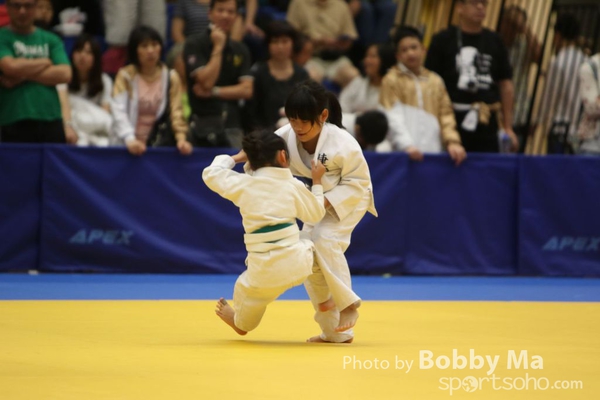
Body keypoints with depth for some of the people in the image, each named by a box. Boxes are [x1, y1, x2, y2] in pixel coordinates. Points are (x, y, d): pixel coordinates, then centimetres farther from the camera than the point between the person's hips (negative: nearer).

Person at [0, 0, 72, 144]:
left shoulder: (51, 40, 15)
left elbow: (65, 74, 1)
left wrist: (24, 75, -6)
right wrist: (46, 62, 2)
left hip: (51, 121, 3)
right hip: (14, 123, -3)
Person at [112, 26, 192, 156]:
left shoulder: (170, 77, 7)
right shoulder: (126, 75, 0)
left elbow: (176, 112, 0)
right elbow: (119, 111, -12)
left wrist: (181, 138, -18)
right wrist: (129, 139, -27)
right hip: (132, 146, -2)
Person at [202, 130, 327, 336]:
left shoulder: (241, 184, -2)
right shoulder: (294, 186, 1)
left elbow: (210, 174, 12)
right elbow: (315, 214, 14)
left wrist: (236, 158, 25)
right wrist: (316, 182, 27)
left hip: (265, 271, -1)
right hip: (297, 262, 1)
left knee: (245, 291, 28)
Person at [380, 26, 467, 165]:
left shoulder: (435, 81, 16)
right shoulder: (392, 80, 4)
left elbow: (445, 115, 14)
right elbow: (391, 117, -5)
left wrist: (452, 141, -3)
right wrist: (406, 145, -18)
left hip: (433, 151, 3)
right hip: (404, 153, -3)